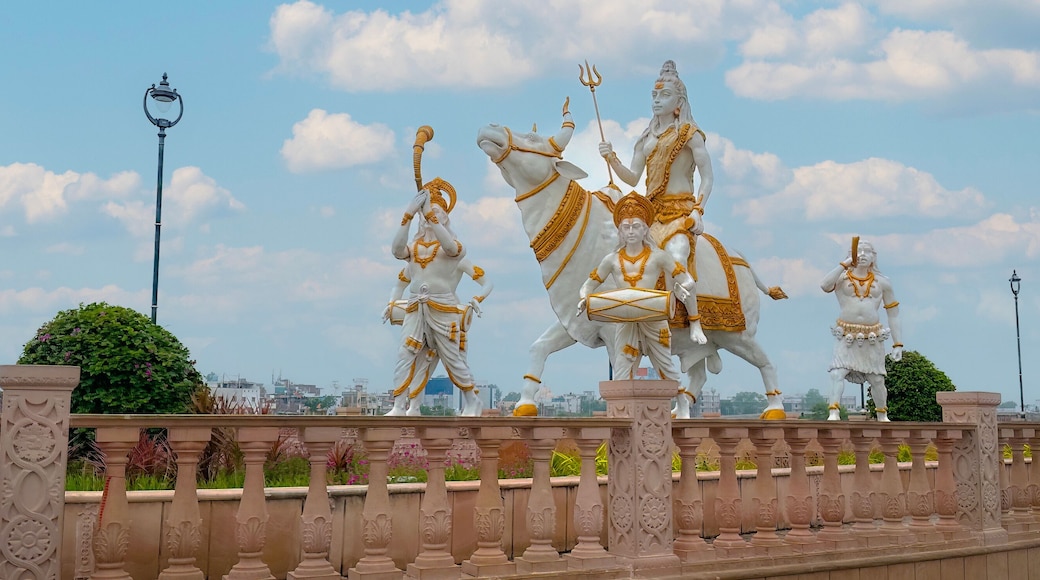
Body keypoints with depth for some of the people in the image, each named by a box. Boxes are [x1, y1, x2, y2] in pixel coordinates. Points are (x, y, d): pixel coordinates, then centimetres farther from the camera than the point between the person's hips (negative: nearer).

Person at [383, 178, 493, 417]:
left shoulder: (454, 248, 1)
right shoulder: (414, 248, 12)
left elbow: (449, 245, -24)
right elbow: (397, 250, -10)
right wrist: (408, 215, -15)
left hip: (443, 309, -4)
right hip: (415, 310, 4)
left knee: (453, 359, 2)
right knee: (405, 355, -7)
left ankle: (472, 403, 18)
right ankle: (399, 407, -8)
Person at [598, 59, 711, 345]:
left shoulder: (690, 134, 0)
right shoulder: (647, 139, 17)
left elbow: (707, 177, -4)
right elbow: (633, 178, 14)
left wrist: (698, 210, -16)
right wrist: (611, 159, -2)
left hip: (680, 212, -7)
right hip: (651, 212, 7)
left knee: (677, 257, -32)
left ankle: (694, 320, -18)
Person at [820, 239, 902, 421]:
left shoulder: (882, 283, 9)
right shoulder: (842, 278, 3)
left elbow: (893, 314, 10)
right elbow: (825, 285, -21)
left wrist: (897, 344, 4)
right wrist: (844, 264, -23)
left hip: (873, 338, 2)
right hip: (847, 337, -2)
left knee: (877, 379, 7)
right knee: (838, 373, -18)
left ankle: (882, 415, 24)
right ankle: (833, 413, -21)